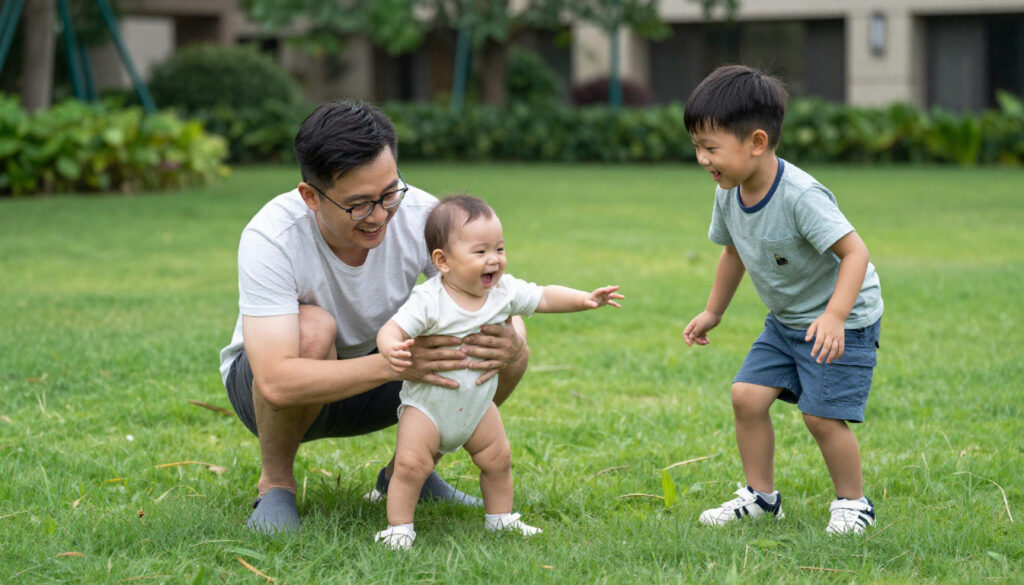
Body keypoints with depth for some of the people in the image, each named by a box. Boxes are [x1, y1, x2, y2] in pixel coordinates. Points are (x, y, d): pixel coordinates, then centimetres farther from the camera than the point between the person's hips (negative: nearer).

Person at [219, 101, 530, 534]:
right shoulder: (270, 239, -33)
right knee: (313, 331, -38)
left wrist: (509, 340, -40)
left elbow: (502, 308, -15)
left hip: (374, 389, 4)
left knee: (502, 345, -18)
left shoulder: (420, 216, -22)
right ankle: (275, 481, -10)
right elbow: (278, 382, -41)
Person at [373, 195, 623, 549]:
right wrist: (392, 349, -51)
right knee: (411, 464, -16)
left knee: (498, 460, 10)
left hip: (477, 405, 5)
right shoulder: (429, 301, -24)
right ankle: (399, 526, -1)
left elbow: (544, 298, 3)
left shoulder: (504, 291, -8)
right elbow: (393, 329, -28)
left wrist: (585, 299, -9)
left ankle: (500, 518, 29)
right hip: (426, 404, -5)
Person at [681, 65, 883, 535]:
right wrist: (712, 312, 22)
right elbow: (734, 251, 14)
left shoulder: (800, 196, -30)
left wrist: (834, 317, -42)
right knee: (747, 394, -2)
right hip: (786, 320, 8)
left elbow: (854, 252, -31)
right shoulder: (729, 195, -5)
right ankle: (760, 495, 14)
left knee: (821, 414, -11)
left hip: (844, 321, -7)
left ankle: (853, 502, 11)